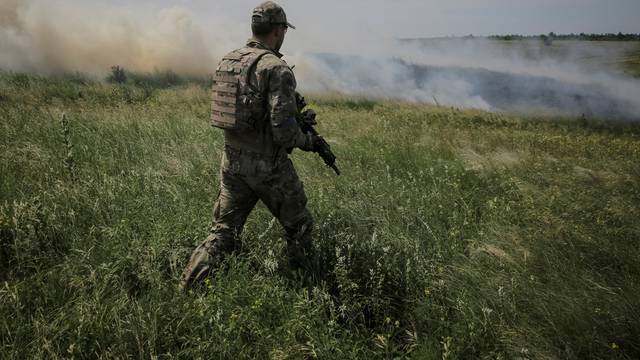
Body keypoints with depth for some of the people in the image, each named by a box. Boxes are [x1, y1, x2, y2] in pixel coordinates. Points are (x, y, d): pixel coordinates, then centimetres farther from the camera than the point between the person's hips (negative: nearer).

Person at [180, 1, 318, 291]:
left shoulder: (226, 62, 7)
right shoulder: (277, 69, -16)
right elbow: (283, 130, -23)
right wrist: (306, 141, -2)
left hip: (232, 161, 6)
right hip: (269, 166, -6)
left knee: (223, 233, 13)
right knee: (299, 228, 15)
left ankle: (185, 292, 9)